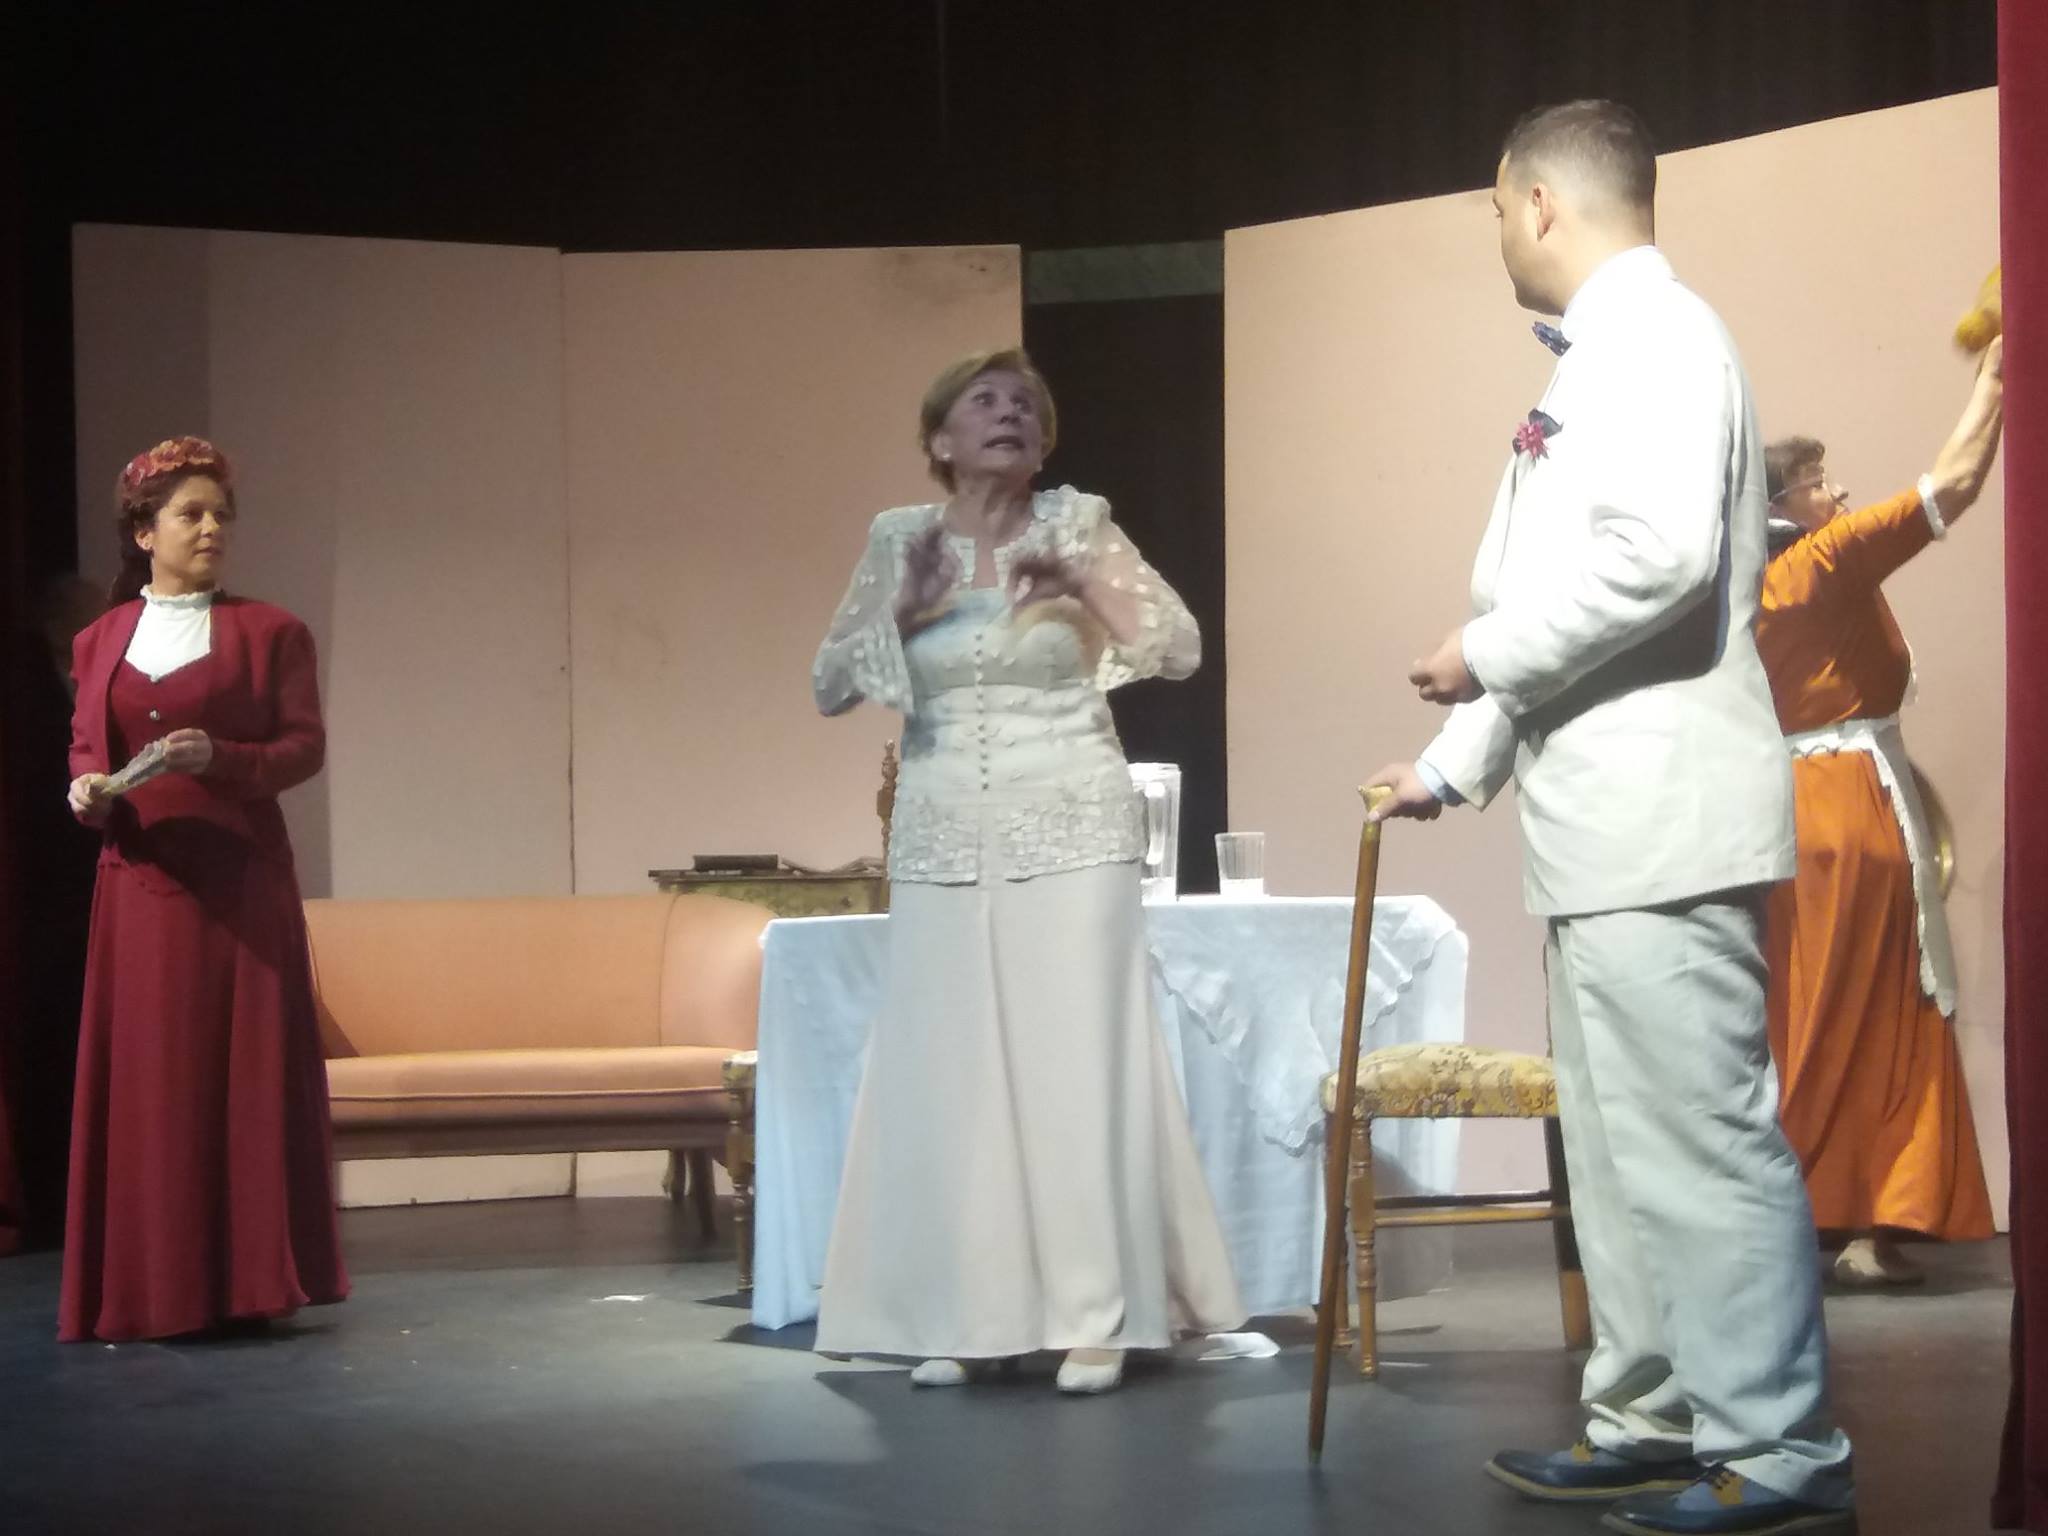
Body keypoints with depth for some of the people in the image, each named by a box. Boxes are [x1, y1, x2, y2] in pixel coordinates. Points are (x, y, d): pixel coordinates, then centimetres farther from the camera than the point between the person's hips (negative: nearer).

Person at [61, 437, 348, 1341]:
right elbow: (85, 749, 13)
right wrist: (87, 790, -10)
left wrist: (220, 757, -18)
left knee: (247, 1071, -2)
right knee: (144, 1079, 1)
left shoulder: (268, 632, 4)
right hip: (139, 883, 2)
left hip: (241, 881, -2)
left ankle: (250, 1282, 3)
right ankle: (150, 1291, 6)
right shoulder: (100, 642, 10)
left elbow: (305, 746, -1)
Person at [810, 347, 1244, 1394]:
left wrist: (1084, 586, -14)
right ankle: (960, 1315, 9)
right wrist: (903, 609, -10)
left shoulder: (1077, 525, 2)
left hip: (1071, 834, -2)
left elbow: (1182, 649, -1)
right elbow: (828, 687, 5)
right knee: (946, 1072, 1)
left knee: (1077, 1062, -3)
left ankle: (1097, 1315, 2)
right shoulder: (900, 542, 6)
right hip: (944, 843, 2)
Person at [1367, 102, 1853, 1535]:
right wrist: (1454, 765, 25)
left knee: (1703, 1139, -9)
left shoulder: (1657, 337, -10)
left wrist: (1484, 653, -14)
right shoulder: (1602, 357, 21)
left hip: (1663, 821, -11)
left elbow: (1657, 554, -25)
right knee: (1623, 1142, 14)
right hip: (1606, 824, 11)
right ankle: (1653, 1420, 22)